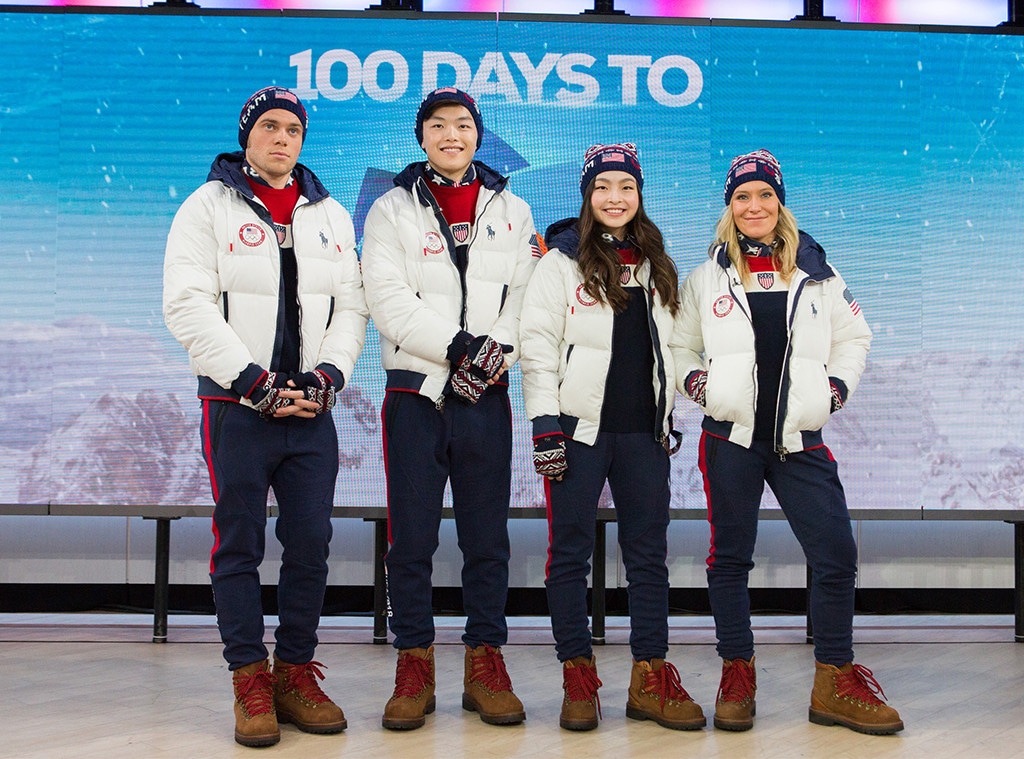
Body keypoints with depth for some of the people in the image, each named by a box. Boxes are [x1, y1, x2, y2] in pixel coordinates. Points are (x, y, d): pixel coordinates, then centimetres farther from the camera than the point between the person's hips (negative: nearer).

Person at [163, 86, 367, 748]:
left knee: (311, 544, 3)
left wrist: (329, 374, -6)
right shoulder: (209, 206, 3)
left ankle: (296, 673, 16)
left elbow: (351, 306, 12)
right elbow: (188, 305, -7)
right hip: (238, 406, -3)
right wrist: (254, 382, -14)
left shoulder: (331, 216, 15)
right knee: (239, 544, 0)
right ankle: (251, 682, 9)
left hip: (312, 409, 3)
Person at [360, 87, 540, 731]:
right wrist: (460, 344, -15)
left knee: (488, 539, 5)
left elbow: (528, 296, 3)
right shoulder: (393, 210, 7)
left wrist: (498, 351, -14)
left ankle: (486, 665, 15)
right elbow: (389, 301, -6)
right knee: (412, 539, 1)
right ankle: (415, 666, 12)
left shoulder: (512, 211, 13)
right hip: (415, 392, -1)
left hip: (486, 395, 2)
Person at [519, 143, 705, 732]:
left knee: (649, 552, 6)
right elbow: (538, 344, -5)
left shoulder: (658, 265, 15)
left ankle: (651, 678, 14)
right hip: (580, 426, -4)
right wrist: (546, 423, -12)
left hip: (643, 431, 4)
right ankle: (578, 678, 11)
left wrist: (671, 418, 14)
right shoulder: (563, 260, 0)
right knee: (571, 552, 1)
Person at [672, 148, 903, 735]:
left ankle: (835, 682, 9)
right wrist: (695, 380, -4)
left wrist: (838, 386, 3)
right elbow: (677, 345, 14)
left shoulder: (815, 273, 10)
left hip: (800, 438, 1)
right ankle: (737, 674, 17)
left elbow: (853, 336, 17)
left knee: (837, 553, -4)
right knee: (731, 555, 3)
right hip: (730, 436, 0)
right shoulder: (707, 277, 8)